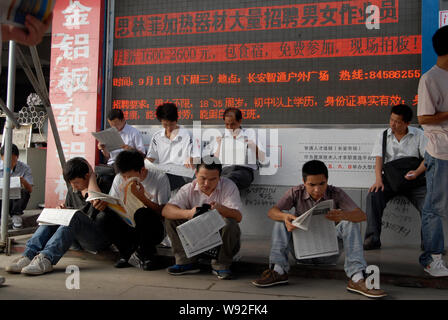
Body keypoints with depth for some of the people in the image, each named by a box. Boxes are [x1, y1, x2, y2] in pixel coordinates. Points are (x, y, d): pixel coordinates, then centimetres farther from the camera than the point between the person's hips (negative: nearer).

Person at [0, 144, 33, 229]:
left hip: (16, 200, 0)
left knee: (24, 192, -31)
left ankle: (16, 216, -10)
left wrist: (24, 182, -35)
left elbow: (30, 190, -12)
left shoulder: (25, 168, -7)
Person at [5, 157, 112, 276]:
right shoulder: (72, 190, 16)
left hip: (101, 238, -6)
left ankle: (46, 258, -45)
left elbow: (96, 201, -27)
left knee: (75, 216, -31)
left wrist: (92, 174, -12)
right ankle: (28, 255, -29)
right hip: (79, 240, 6)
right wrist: (64, 210, -1)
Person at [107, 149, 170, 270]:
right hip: (129, 229, 4)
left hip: (153, 230, -3)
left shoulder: (160, 178, -10)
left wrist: (142, 197, -24)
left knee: (142, 213, -36)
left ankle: (147, 254, -9)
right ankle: (130, 253, -5)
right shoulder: (118, 180, 1)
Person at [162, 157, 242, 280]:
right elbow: (166, 210, -20)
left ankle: (221, 265, -11)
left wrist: (221, 208, -43)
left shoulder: (228, 186, -11)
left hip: (221, 238, -2)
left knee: (229, 223, -33)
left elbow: (238, 217, -21)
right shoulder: (188, 189, -6)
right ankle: (186, 262, -5)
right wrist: (188, 213, -40)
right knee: (171, 219, -14)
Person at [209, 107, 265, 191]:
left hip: (244, 169, -2)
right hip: (225, 169, 2)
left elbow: (262, 158, 17)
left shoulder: (250, 133, 23)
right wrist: (219, 144, 8)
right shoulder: (220, 136, 26)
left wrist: (254, 146, 0)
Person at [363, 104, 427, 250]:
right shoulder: (383, 136, 9)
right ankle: (372, 239, -24)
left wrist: (417, 172, -20)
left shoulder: (419, 135, 6)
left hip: (412, 179, 0)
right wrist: (378, 180, -16)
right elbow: (378, 159, 0)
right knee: (373, 195, -27)